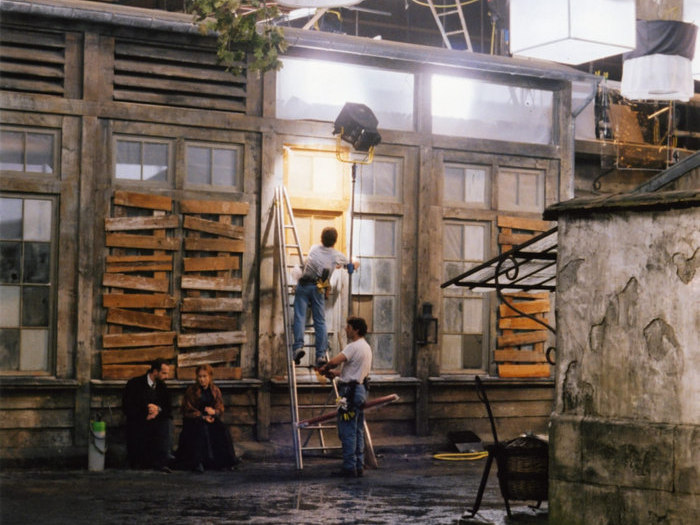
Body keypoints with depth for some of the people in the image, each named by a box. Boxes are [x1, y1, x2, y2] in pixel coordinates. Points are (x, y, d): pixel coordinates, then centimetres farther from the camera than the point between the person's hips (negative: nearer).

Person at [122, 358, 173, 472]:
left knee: (168, 422, -29)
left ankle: (161, 462, -28)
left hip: (156, 421, 4)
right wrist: (145, 414, -20)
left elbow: (169, 409, 6)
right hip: (137, 423, -4)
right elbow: (127, 408, -10)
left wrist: (158, 409, -16)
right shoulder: (134, 384, -5)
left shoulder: (162, 386, 9)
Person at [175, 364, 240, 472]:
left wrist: (213, 411, -19)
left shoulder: (215, 390, 9)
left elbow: (220, 409, 5)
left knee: (222, 430, -26)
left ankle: (224, 461, -18)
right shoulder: (191, 390, -2)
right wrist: (203, 417, -17)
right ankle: (197, 462, -34)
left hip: (211, 418, 3)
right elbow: (188, 411, -4)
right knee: (202, 430, -36)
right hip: (194, 420, -3)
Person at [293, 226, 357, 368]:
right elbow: (350, 267, 28)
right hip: (318, 289, 0)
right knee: (320, 321, 3)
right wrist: (355, 265, 54)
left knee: (300, 316, -4)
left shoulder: (314, 248, 15)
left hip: (304, 285, 0)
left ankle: (299, 346, -23)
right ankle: (321, 355, -3)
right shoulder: (337, 256, 9)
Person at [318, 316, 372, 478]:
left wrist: (324, 368, -5)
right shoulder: (366, 347, 16)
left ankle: (349, 467, -4)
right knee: (358, 432, 13)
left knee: (347, 432, -6)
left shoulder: (354, 347, -16)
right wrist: (336, 373, 17)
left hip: (350, 392, -10)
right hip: (360, 390, 10)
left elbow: (334, 361, -25)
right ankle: (359, 466, 16)